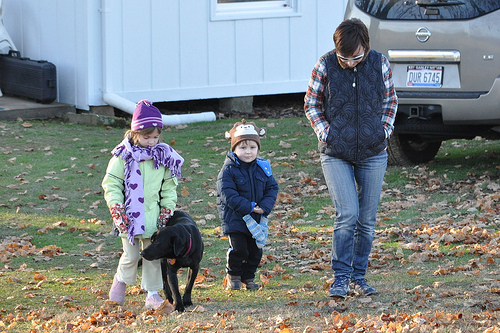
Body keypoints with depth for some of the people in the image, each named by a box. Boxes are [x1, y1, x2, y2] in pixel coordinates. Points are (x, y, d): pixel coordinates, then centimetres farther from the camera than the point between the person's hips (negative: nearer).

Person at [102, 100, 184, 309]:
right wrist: (117, 210, -12)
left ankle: (152, 293, 16)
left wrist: (168, 209, 2)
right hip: (130, 216, -3)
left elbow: (169, 186, 11)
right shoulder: (124, 156, -6)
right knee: (131, 256, 0)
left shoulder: (164, 156, 3)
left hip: (153, 217, 3)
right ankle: (121, 280, 26)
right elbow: (111, 183, -4)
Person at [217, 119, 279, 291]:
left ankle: (248, 277, 23)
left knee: (255, 249, 7)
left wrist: (264, 206, -11)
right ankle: (233, 276, 11)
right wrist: (248, 207, -21)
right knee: (238, 248, -10)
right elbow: (228, 194, -17)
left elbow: (272, 188, 6)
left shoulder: (263, 167, 3)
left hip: (257, 218, 5)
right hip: (235, 217, -4)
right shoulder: (228, 170, -11)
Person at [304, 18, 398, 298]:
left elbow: (390, 100, 12)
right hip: (336, 154, -2)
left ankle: (359, 275, 20)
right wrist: (324, 133, -6)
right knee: (347, 215, -14)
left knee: (367, 220, 6)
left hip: (373, 153, 2)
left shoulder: (380, 64, -3)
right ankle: (341, 277, -5)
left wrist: (385, 130, 1)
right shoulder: (325, 65, -8)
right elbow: (311, 103, 4)